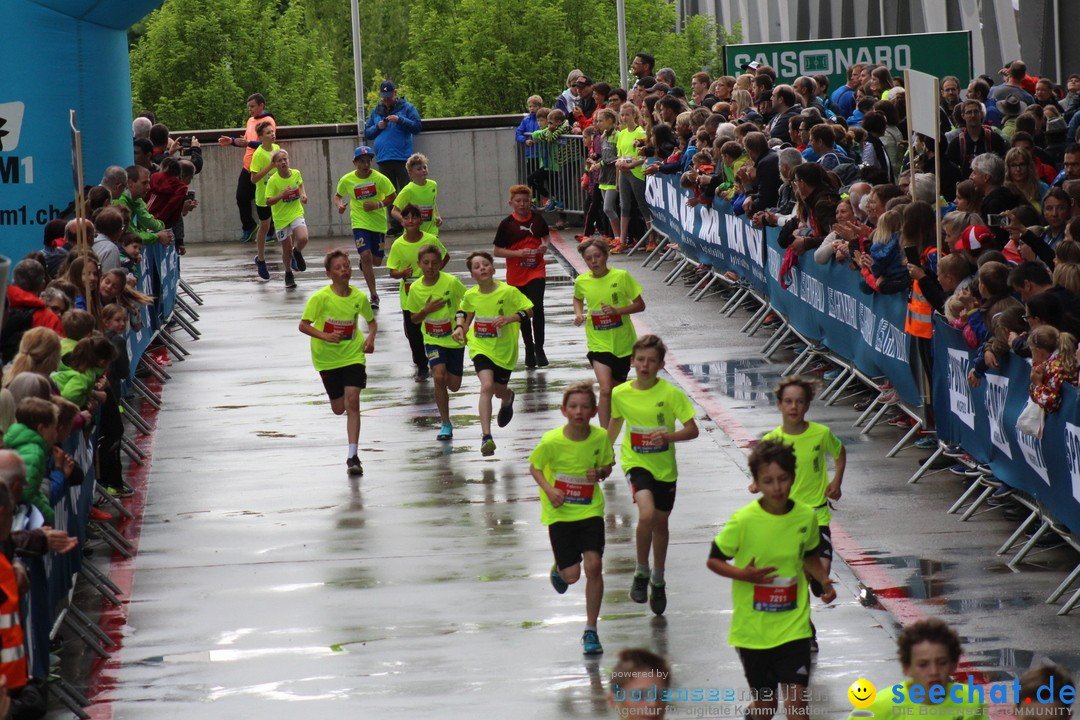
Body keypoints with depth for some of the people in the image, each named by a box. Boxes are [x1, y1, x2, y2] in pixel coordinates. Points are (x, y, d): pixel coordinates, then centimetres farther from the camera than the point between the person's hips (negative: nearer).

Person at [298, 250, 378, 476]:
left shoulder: (359, 297, -5)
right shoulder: (320, 298, -14)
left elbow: (372, 322, 12)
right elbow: (303, 325, -12)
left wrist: (370, 338, -8)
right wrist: (325, 336, -27)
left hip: (353, 354, 0)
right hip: (327, 358, 0)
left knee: (352, 400, -15)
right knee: (339, 408, 6)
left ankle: (353, 455, -14)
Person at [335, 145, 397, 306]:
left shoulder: (379, 178, -11)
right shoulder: (347, 180, -6)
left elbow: (393, 196, -5)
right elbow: (338, 196, 11)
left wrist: (378, 205, -20)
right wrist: (340, 204, -11)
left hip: (378, 223, 1)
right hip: (359, 223, -1)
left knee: (376, 261, 6)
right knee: (366, 256, -17)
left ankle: (364, 262, 46)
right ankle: (374, 295, -10)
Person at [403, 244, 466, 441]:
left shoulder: (451, 282, -13)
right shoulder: (416, 289, -6)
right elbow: (414, 319, 4)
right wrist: (426, 310, -15)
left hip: (454, 339, 0)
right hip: (432, 340, 0)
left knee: (453, 386, 2)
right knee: (439, 377, -20)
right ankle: (446, 424, -8)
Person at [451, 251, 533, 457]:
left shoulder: (508, 292, -15)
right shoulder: (470, 295, -4)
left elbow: (529, 311, -11)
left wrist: (510, 318, -27)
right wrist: (460, 328, -1)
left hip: (504, 349, 0)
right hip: (480, 347, 0)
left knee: (499, 390, 17)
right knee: (487, 386, -22)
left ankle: (508, 398, 59)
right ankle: (486, 436, -24)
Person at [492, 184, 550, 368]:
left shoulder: (537, 219, 0)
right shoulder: (507, 224, -6)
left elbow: (546, 236, 19)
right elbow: (496, 251, -5)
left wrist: (545, 245, -4)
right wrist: (518, 253, -18)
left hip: (537, 271, 0)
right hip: (516, 275, 0)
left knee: (537, 308, -15)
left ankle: (539, 349, -4)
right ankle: (529, 349, 25)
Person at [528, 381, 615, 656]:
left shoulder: (600, 437, -10)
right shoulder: (552, 441, -16)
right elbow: (534, 467, 0)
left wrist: (599, 473, -15)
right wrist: (549, 489, -17)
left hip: (590, 510, 1)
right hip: (560, 512, -1)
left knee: (594, 566, -12)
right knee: (572, 575, -3)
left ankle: (591, 630, 3)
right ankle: (559, 569, 39)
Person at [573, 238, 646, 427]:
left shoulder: (621, 277, -11)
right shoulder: (582, 281, -4)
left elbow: (640, 305, -6)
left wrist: (617, 310, -21)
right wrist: (578, 313, 0)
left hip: (623, 342, 0)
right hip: (598, 343, 0)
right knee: (606, 389, -18)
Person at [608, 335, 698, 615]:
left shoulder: (670, 393, -14)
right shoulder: (620, 394, -7)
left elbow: (692, 430, -12)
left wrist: (668, 436, -30)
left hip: (664, 466, 1)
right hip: (635, 462, -1)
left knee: (660, 522, 17)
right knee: (647, 514, -25)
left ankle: (658, 581, 38)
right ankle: (641, 573, -5)